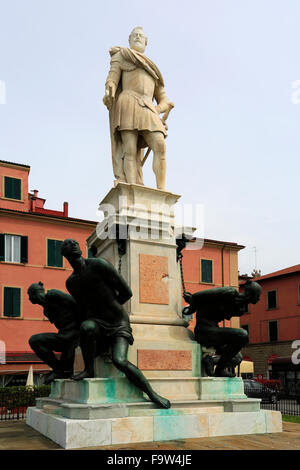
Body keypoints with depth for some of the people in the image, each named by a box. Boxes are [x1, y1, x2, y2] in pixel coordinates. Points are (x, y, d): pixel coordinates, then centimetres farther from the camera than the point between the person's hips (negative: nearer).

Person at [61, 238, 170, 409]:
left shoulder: (99, 265, -10)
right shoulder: (71, 282, 10)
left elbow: (127, 292, -7)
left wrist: (110, 309, 4)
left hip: (119, 324, -3)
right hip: (98, 325, 4)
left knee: (120, 361, -26)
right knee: (87, 326, -32)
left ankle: (152, 393, -9)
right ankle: (89, 370, -14)